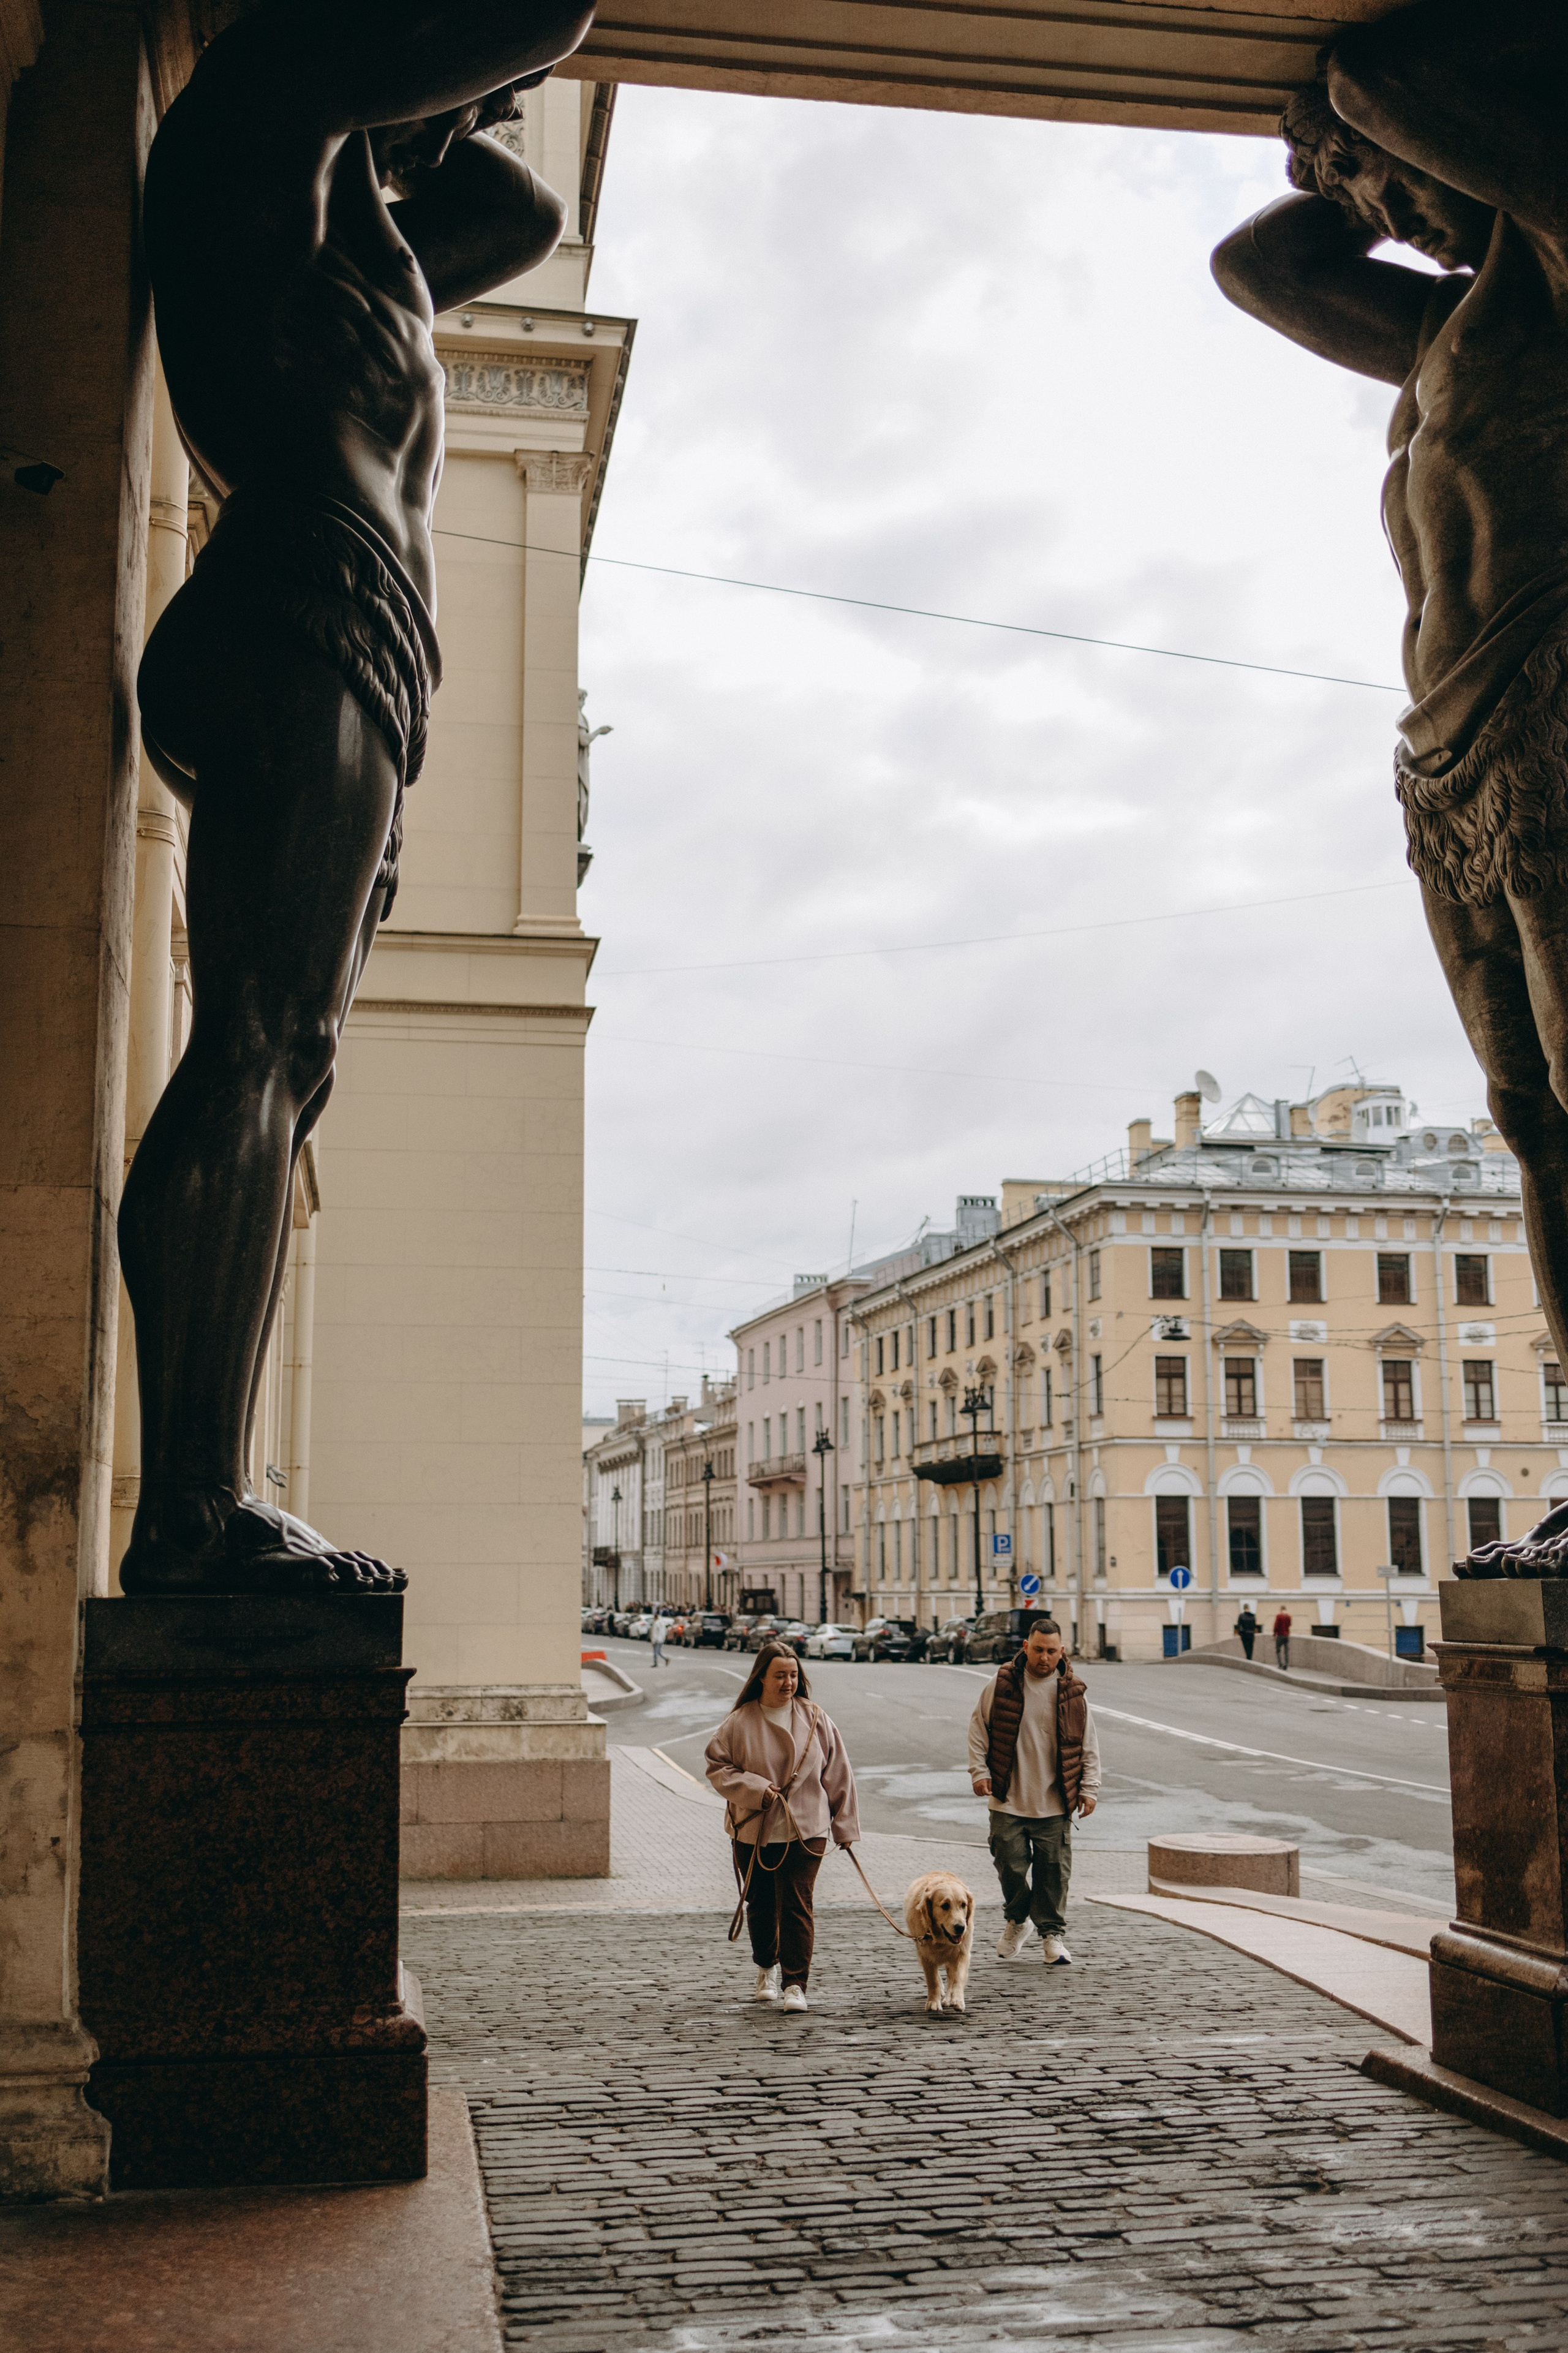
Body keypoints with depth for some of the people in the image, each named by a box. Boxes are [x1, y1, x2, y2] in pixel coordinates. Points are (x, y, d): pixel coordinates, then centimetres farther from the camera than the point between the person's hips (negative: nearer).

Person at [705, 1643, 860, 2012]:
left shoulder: (815, 1719, 0)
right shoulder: (739, 1722, -4)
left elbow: (837, 1774, 6)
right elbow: (718, 1767, -1)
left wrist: (844, 1826, 7)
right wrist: (756, 1790, -16)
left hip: (804, 1830, -1)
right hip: (753, 1830, 1)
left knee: (796, 1905, -10)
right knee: (761, 1905, 13)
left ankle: (795, 1984, -4)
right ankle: (767, 1968, 38)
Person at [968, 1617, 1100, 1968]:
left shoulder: (1073, 1691, 3)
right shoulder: (1002, 1684, -2)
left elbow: (1088, 1744, 10)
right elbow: (979, 1729, 7)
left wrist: (1089, 1788, 5)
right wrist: (980, 1771, -1)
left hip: (1055, 1803, 1)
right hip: (1008, 1799, -1)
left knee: (1055, 1870, 1)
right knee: (1010, 1864, 2)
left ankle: (1051, 1935, 15)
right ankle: (1016, 1921, 27)